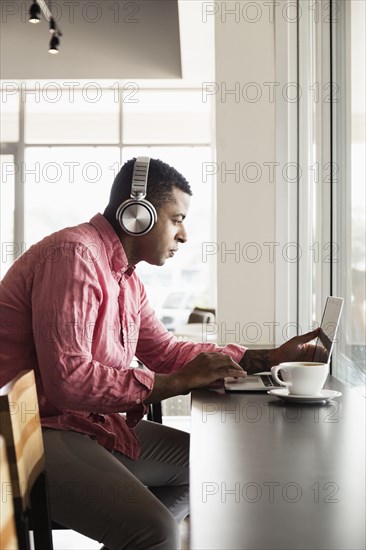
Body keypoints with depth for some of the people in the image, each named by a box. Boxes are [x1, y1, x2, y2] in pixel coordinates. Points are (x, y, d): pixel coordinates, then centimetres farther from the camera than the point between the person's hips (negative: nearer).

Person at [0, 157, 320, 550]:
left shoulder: (125, 277, 11)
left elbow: (166, 350, 18)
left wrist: (270, 356, 12)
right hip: (37, 432, -10)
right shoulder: (74, 253, -19)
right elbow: (67, 380, -28)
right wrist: (177, 382, -20)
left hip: (92, 423, 10)